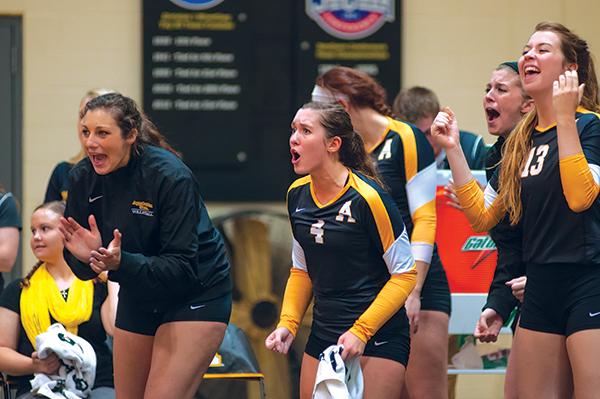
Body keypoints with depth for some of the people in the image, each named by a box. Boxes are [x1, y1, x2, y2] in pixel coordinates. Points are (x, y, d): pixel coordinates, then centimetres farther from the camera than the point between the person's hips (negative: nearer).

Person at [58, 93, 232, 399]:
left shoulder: (170, 176, -25)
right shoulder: (83, 178, -9)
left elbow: (183, 267, -28)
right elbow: (83, 270, -4)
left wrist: (121, 263, -41)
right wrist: (85, 256, -28)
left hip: (195, 295, -6)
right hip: (138, 298, 6)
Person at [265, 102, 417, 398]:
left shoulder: (368, 197, -16)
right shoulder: (297, 194, 4)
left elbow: (405, 274, -12)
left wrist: (361, 331, -18)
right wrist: (287, 324, 3)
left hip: (379, 336, -6)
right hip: (323, 335, 6)